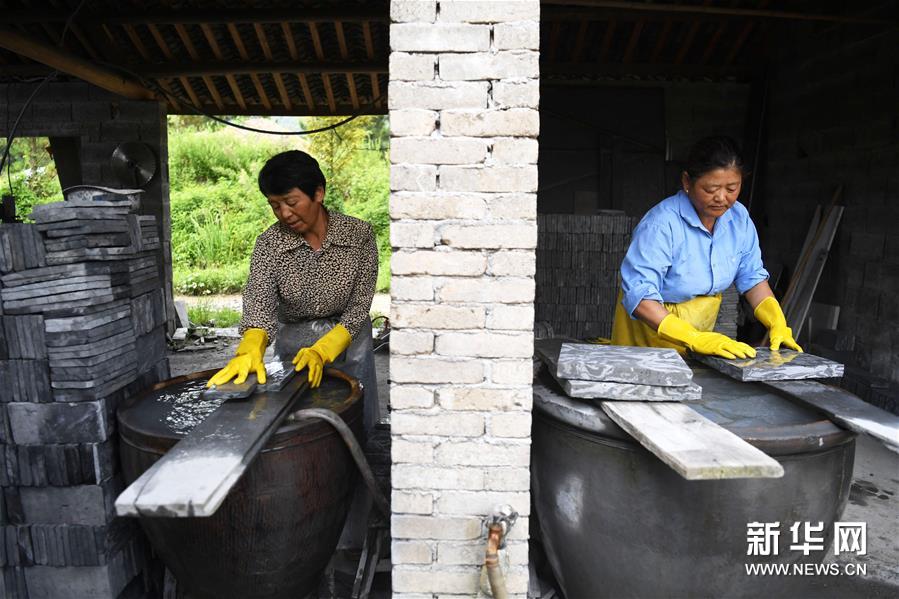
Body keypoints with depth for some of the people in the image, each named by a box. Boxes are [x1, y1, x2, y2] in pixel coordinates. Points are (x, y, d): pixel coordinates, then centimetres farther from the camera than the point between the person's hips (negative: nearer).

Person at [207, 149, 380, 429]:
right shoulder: (269, 243, -11)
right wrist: (251, 351, -43)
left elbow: (359, 306, -15)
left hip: (347, 341, 0)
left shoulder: (359, 234, -14)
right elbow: (259, 301, -23)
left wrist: (321, 351, -28)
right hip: (292, 343, 1)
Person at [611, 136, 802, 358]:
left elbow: (752, 277, 3)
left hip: (701, 330, 6)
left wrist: (778, 324, -11)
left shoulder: (739, 217, -8)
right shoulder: (661, 224, -29)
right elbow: (639, 295, -35)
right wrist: (695, 339, -43)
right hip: (653, 330, -6)